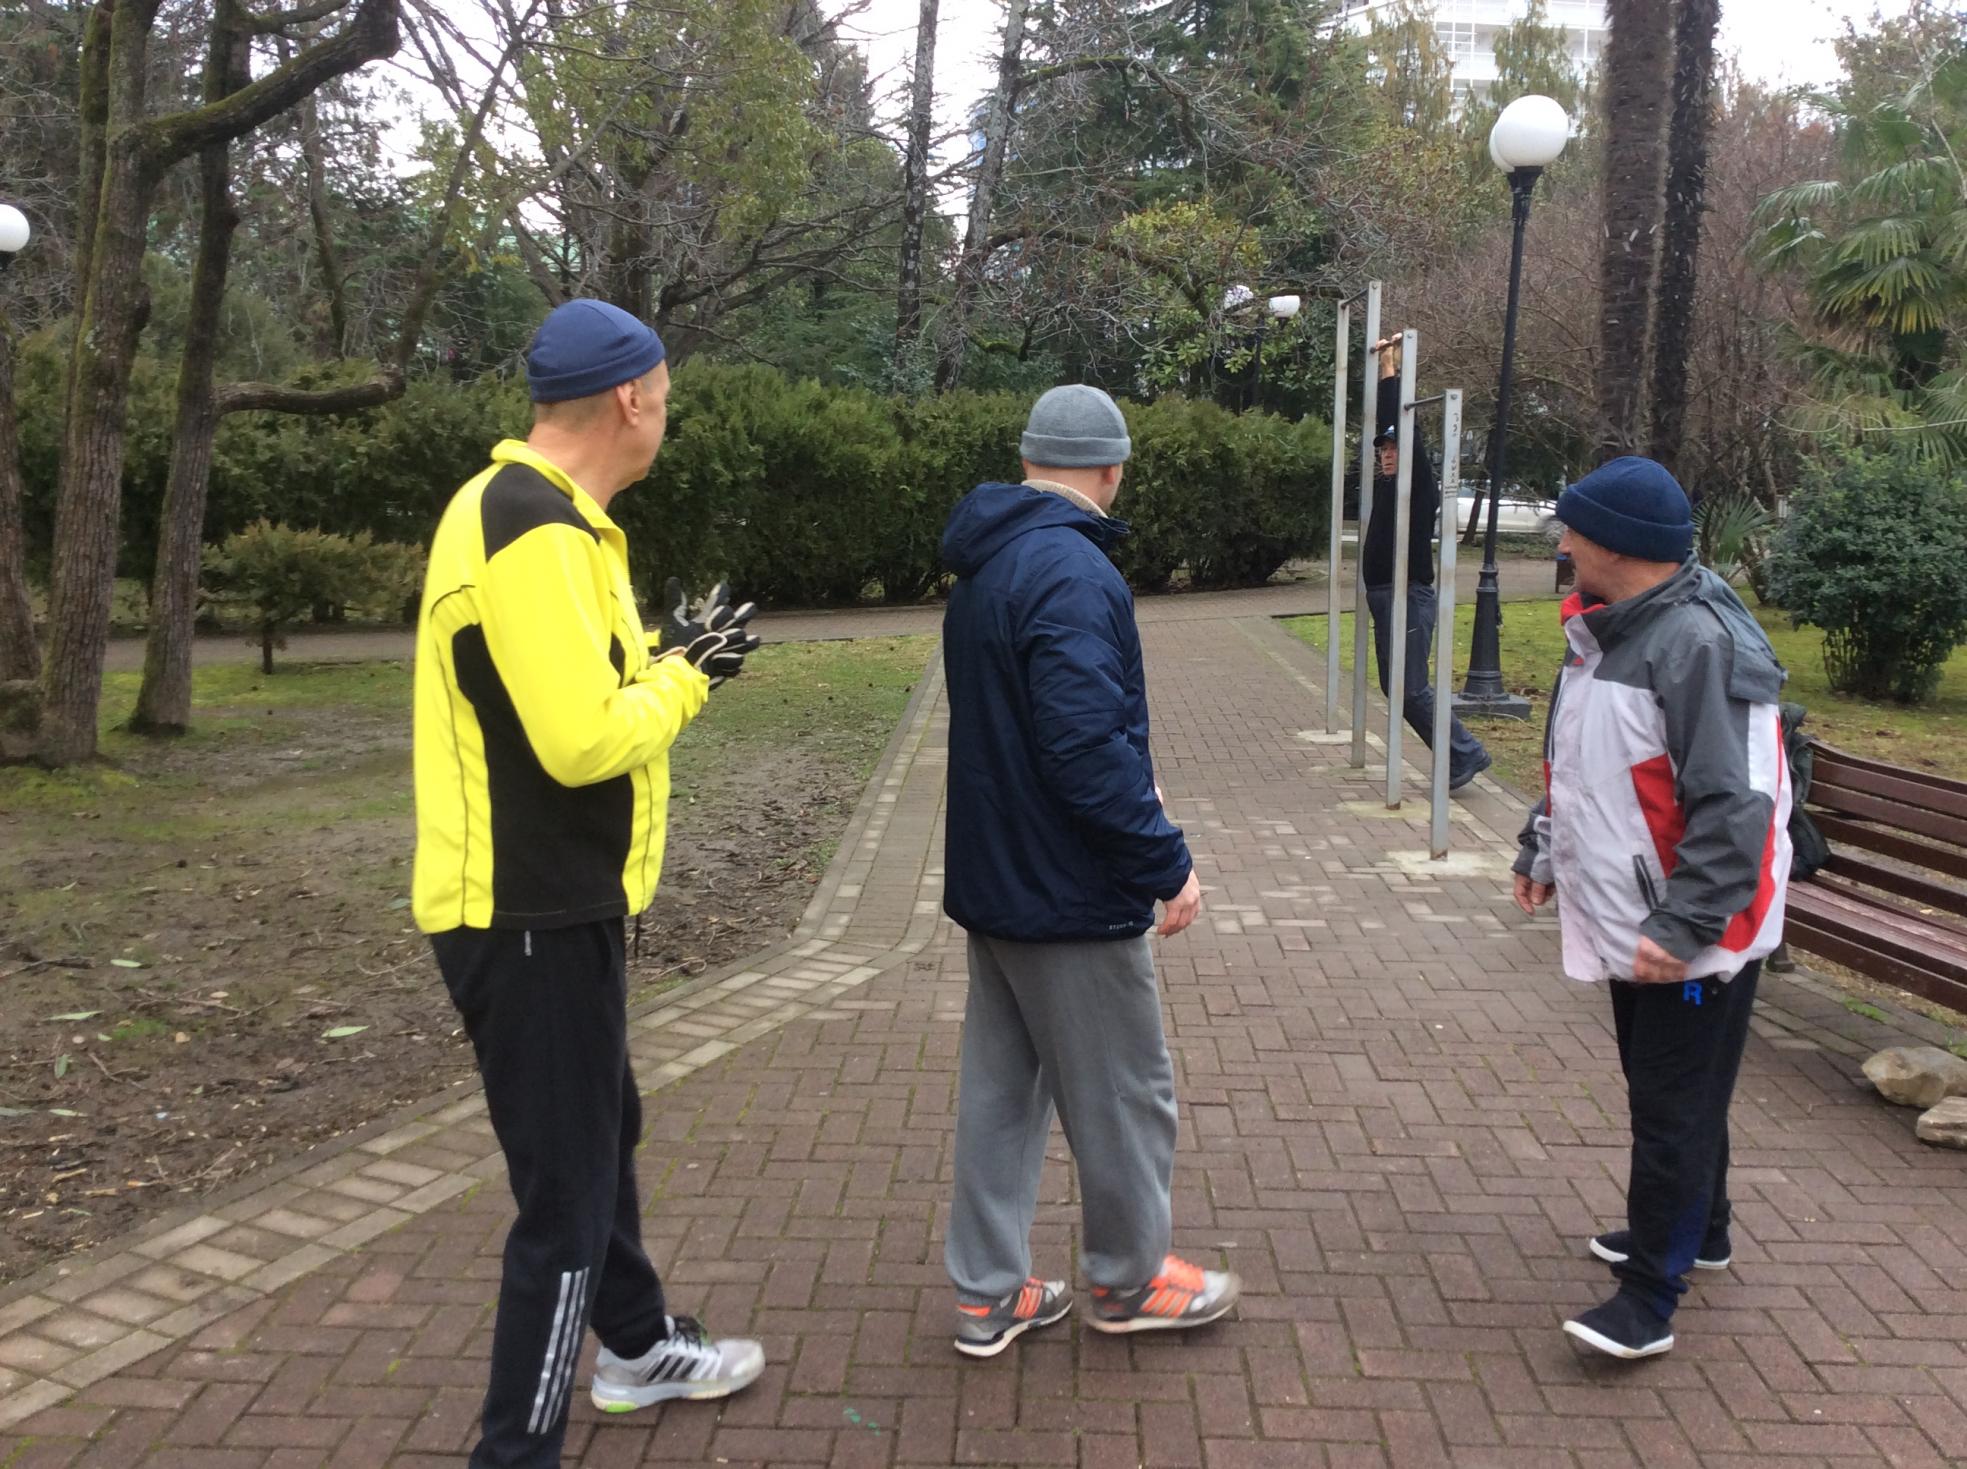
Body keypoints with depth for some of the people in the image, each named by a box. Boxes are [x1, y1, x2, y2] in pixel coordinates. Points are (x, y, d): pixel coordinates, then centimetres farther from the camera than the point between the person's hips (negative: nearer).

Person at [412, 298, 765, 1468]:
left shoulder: (530, 511, 12)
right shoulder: (536, 531, -22)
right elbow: (584, 739, -28)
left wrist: (669, 662, 5)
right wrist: (686, 679, -12)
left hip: (548, 904, 11)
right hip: (530, 918, -11)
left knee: (604, 1137, 25)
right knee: (569, 1191, 0)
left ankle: (639, 1349, 44)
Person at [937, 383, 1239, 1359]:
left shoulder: (984, 566, 10)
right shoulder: (1073, 572, -21)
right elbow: (1087, 744, -28)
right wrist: (1164, 861, -19)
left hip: (991, 878, 9)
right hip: (1069, 891, -9)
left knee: (1000, 1085, 16)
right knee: (1125, 1090, 9)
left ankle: (987, 1293, 26)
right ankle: (1128, 1278, 28)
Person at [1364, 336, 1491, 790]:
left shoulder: (1420, 485, -9)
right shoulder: (1390, 484, 12)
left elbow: (1404, 429, -18)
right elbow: (1385, 424, 18)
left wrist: (1390, 370, -13)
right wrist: (1385, 369, 15)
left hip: (1409, 597, -10)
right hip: (1383, 595, 10)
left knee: (1412, 689, -10)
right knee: (1394, 686, 10)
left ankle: (1465, 754, 0)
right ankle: (1460, 754, 15)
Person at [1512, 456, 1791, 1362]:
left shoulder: (1698, 644, -23)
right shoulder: (1604, 630, 8)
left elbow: (1733, 808, -26)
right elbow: (1573, 765, 20)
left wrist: (1683, 927, -26)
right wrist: (1543, 851, 17)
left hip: (1695, 938, -9)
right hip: (1627, 918, 10)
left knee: (1676, 1110, 0)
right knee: (1657, 1090, 22)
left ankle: (1650, 1298, 9)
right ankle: (1692, 1232, 41)